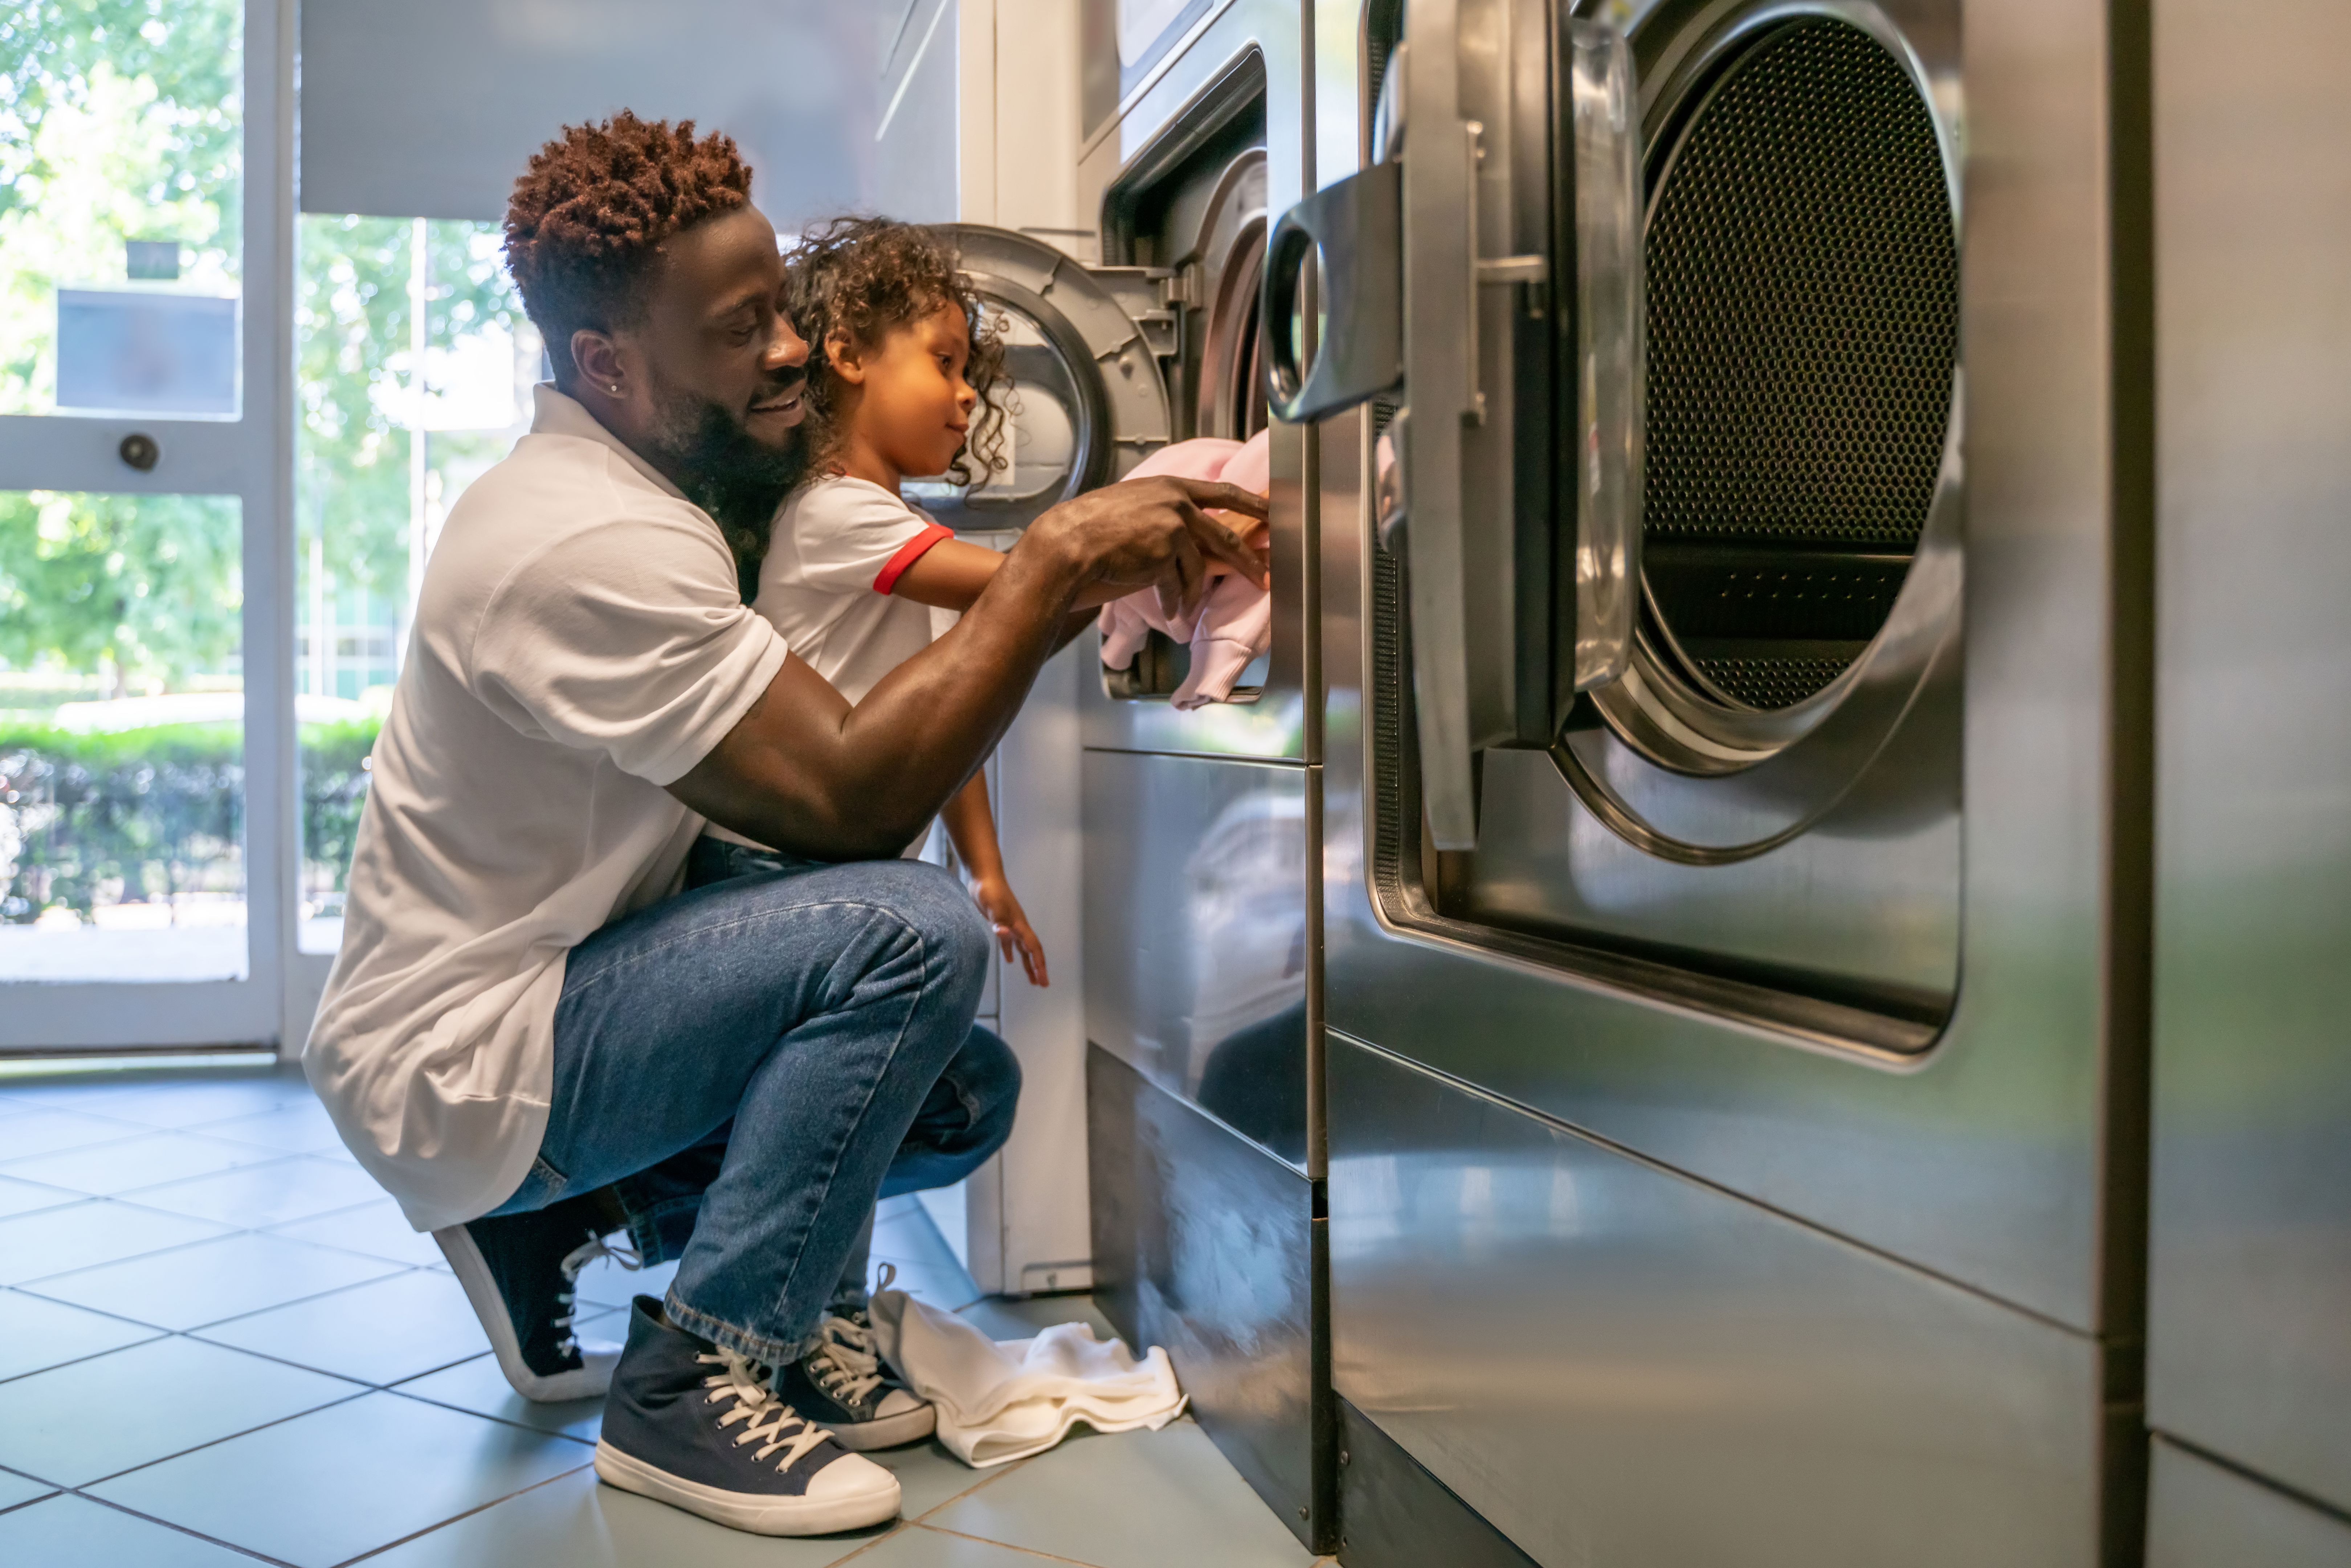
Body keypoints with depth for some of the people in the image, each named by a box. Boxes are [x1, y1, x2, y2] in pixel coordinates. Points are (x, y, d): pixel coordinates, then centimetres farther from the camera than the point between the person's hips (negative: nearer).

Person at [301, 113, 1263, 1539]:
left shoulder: (637, 498, 8)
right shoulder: (590, 541, -25)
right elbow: (854, 798, -31)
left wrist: (1094, 574, -4)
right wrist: (1058, 560, -25)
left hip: (529, 1002, 10)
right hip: (455, 1072, -10)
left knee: (965, 1096, 7)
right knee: (912, 932, -28)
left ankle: (557, 1221, 12)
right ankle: (690, 1390, -14)